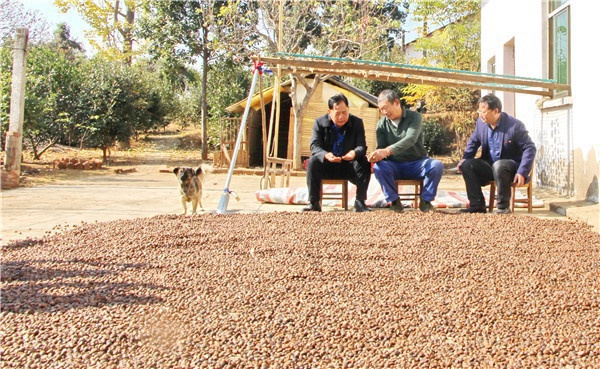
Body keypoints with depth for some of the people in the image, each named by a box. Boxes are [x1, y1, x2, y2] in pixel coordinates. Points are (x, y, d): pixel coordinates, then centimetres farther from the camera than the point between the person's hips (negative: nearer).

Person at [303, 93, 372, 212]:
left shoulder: (357, 123, -2)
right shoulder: (320, 122, -5)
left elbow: (362, 146, -11)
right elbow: (315, 146, -15)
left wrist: (355, 153, -38)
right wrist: (326, 155, -40)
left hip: (349, 167, 1)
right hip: (327, 166, 0)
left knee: (364, 163, -28)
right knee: (313, 161, -30)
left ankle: (360, 201, -20)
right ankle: (314, 203, -26)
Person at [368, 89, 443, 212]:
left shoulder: (414, 117, -8)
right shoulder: (382, 124, 2)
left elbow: (410, 139, -26)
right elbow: (381, 147, -6)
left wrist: (387, 151, -43)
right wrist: (375, 156, -33)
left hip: (417, 163, -1)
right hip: (395, 166, 1)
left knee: (437, 165, -30)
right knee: (378, 167, -31)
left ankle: (425, 201, -10)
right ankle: (394, 201, -14)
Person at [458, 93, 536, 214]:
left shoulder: (515, 125, -19)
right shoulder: (480, 123, -2)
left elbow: (530, 148, -17)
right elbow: (473, 142, 15)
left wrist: (522, 172, -27)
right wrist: (465, 158, -3)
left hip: (512, 166, -6)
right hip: (490, 166, 6)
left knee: (498, 166, -38)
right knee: (467, 165, -14)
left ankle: (503, 207, -23)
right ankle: (477, 206, -11)